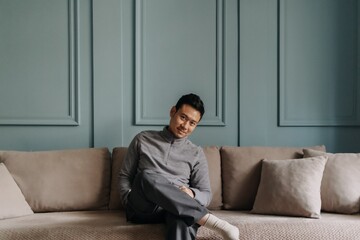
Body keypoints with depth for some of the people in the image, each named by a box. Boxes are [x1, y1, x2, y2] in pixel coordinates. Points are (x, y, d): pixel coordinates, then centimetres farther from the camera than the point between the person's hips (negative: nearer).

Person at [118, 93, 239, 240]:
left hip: (178, 207, 0)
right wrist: (129, 199, -2)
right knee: (146, 176, -37)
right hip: (142, 209, 0)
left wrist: (191, 194, -12)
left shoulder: (196, 153, 16)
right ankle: (211, 220, -37)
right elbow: (124, 176, 19)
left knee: (183, 219, -41)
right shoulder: (143, 139, 16)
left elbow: (206, 195, 12)